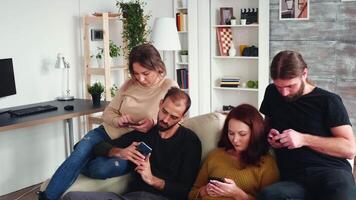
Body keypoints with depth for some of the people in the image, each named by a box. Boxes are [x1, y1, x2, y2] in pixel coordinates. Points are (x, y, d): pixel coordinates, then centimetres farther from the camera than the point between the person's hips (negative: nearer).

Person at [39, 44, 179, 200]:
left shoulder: (170, 88, -5)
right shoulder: (129, 84, 7)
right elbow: (108, 113, 11)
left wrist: (154, 123, -24)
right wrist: (118, 120, -13)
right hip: (109, 132, 3)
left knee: (100, 168, -30)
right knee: (82, 150, -28)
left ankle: (74, 166, 2)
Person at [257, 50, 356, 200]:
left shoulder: (328, 101, 3)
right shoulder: (272, 93, 15)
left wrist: (303, 139, -12)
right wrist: (271, 136, 10)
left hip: (331, 171, -3)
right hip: (293, 179, 4)